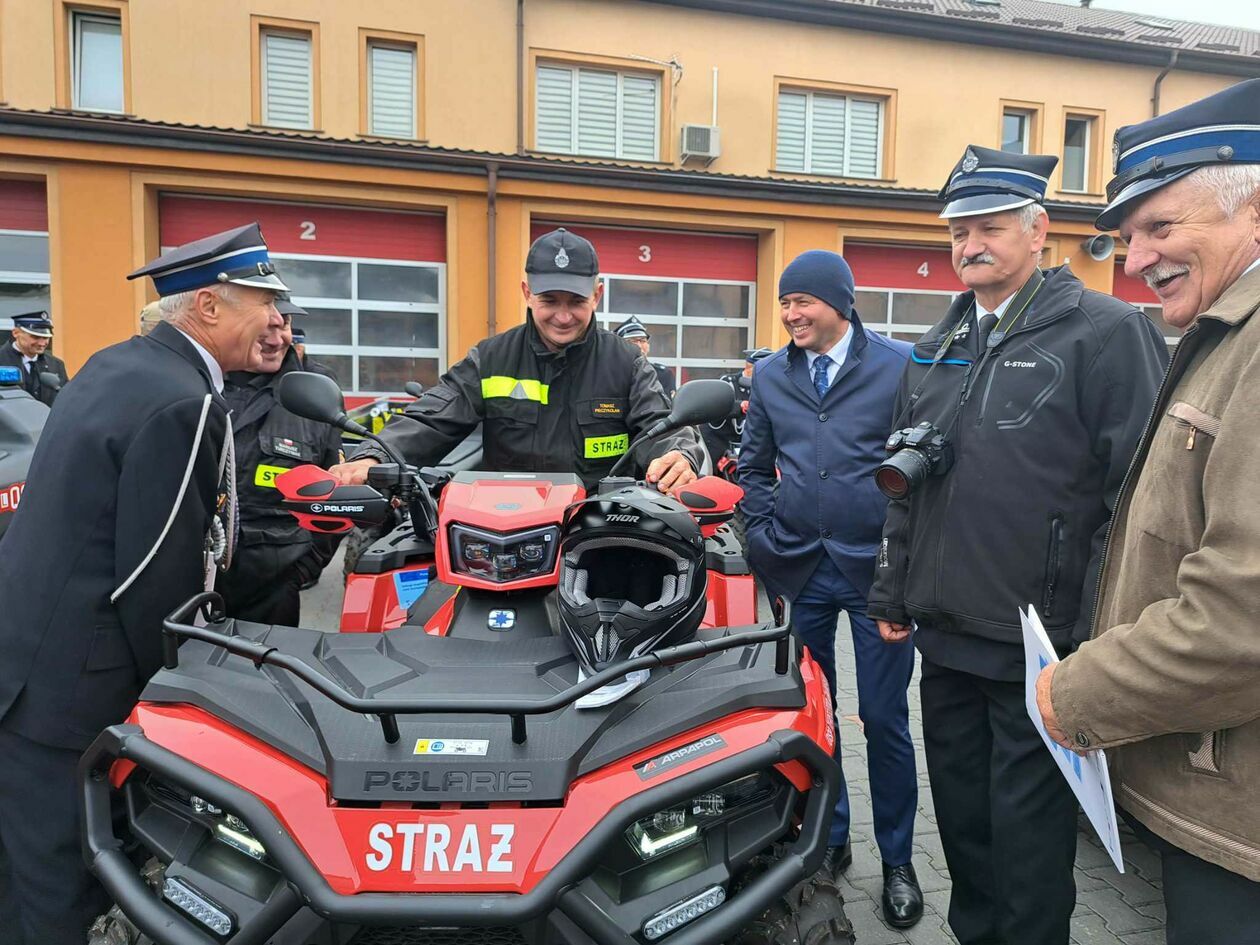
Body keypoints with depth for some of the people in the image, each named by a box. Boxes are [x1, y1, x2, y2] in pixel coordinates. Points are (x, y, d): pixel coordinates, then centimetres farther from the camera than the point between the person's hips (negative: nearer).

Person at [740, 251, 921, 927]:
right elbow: (754, 464, 14)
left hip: (875, 566, -3)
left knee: (884, 719, 6)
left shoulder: (900, 364, -4)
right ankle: (828, 839, 33)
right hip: (800, 568, 3)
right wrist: (764, 536, 6)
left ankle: (896, 861, 25)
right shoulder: (770, 374, 7)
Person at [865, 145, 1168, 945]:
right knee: (962, 826, 20)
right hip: (944, 640, 7)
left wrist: (1096, 642, -16)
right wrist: (894, 597, 17)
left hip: (1041, 653, -6)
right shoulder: (936, 352, 12)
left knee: (1029, 848, 8)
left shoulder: (1108, 332, -8)